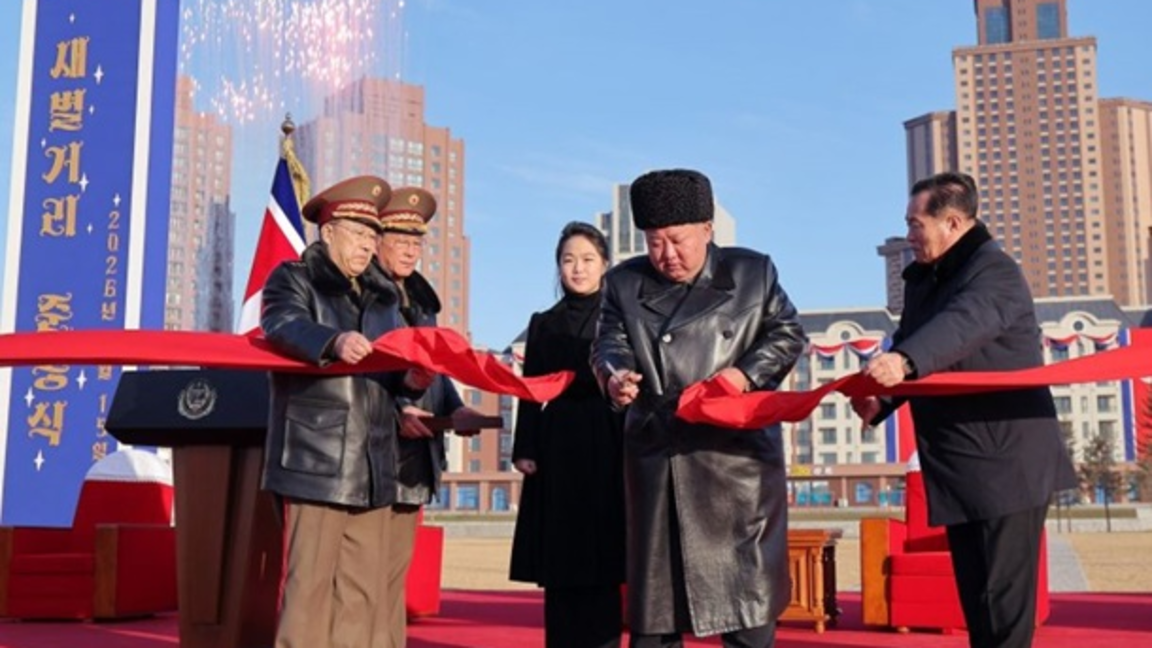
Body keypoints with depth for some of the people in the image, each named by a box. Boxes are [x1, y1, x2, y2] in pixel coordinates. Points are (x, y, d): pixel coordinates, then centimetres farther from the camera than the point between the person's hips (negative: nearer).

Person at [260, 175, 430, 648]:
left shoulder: (384, 296, 21)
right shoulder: (293, 278, 4)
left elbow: (394, 370, 18)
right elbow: (283, 326, -17)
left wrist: (411, 380, -5)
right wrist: (333, 341, -36)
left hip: (372, 463, 6)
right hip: (316, 461, -6)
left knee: (363, 588, 8)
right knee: (311, 582, -6)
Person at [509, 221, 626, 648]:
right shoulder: (543, 323, 13)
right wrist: (525, 448, -1)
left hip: (607, 447, -2)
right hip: (558, 448, 2)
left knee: (601, 558, -3)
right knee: (559, 564, 3)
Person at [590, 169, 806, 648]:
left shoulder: (753, 271, 6)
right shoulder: (624, 282, 10)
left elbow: (788, 334, 6)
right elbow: (608, 343, 4)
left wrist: (747, 373, -12)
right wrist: (614, 374, -19)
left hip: (734, 451, -2)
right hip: (656, 453, 2)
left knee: (744, 581, 1)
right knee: (653, 578, 8)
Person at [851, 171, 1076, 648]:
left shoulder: (994, 271, -13)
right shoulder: (923, 279, 15)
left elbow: (963, 324, -34)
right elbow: (909, 344, 12)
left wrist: (903, 361, -51)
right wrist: (878, 400, -8)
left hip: (1005, 463, -8)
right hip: (959, 469, 9)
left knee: (1002, 597, -5)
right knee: (975, 595, 13)